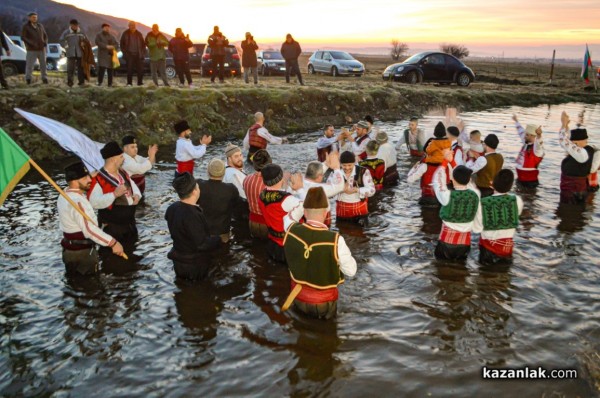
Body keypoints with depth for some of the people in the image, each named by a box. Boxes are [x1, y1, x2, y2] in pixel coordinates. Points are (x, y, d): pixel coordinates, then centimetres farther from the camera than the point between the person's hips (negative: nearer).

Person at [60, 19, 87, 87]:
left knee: (81, 67, 4)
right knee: (70, 68, -6)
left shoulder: (81, 33, 8)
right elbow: (62, 41, 6)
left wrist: (84, 47, 7)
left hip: (80, 53, 2)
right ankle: (69, 82, -4)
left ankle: (81, 81, 11)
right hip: (71, 54, -2)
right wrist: (67, 46, -2)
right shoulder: (66, 33, 1)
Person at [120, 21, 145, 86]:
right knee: (129, 69, -6)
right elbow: (122, 44, 10)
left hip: (138, 55, 2)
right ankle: (129, 83, 0)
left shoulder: (139, 34, 10)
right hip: (129, 55, -2)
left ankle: (140, 83, 9)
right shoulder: (125, 34, 6)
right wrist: (125, 53, 0)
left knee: (140, 70, -2)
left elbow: (143, 44, 13)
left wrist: (143, 53, 2)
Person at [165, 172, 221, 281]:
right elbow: (202, 244, -30)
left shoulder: (172, 208, -6)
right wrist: (217, 239, -12)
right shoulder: (192, 216, -34)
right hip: (194, 267, -8)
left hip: (179, 262, 8)